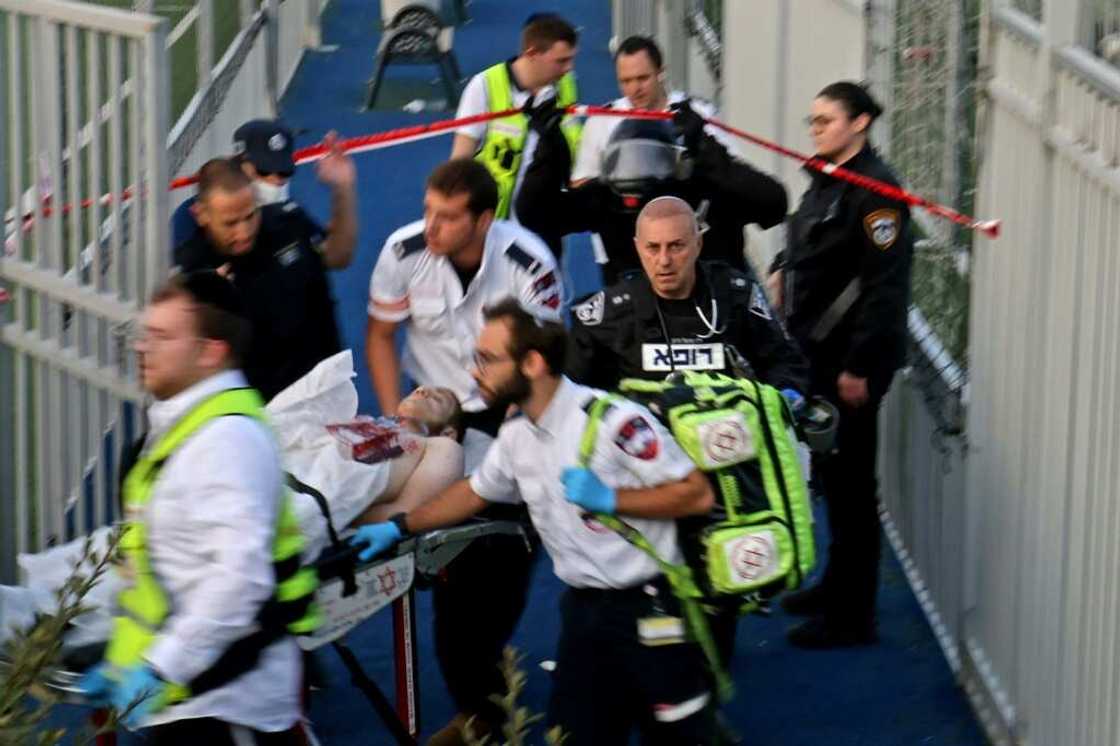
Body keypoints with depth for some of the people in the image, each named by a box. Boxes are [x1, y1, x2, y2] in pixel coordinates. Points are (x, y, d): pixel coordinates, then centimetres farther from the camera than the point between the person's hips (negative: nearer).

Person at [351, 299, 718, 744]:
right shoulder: (516, 437, 4)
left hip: (648, 609, -7)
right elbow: (476, 491, 23)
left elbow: (697, 494, -19)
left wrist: (609, 499, -22)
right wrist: (399, 527, 19)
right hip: (583, 608, 7)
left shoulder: (613, 420, -20)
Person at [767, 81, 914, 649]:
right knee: (830, 476, 18)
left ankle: (851, 616, 4)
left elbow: (886, 284, -21)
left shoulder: (874, 189, -17)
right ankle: (836, 587, 30)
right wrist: (783, 269, 8)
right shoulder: (826, 180, 12)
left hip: (850, 358, -9)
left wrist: (859, 366, -22)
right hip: (816, 351, 9)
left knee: (849, 482, -3)